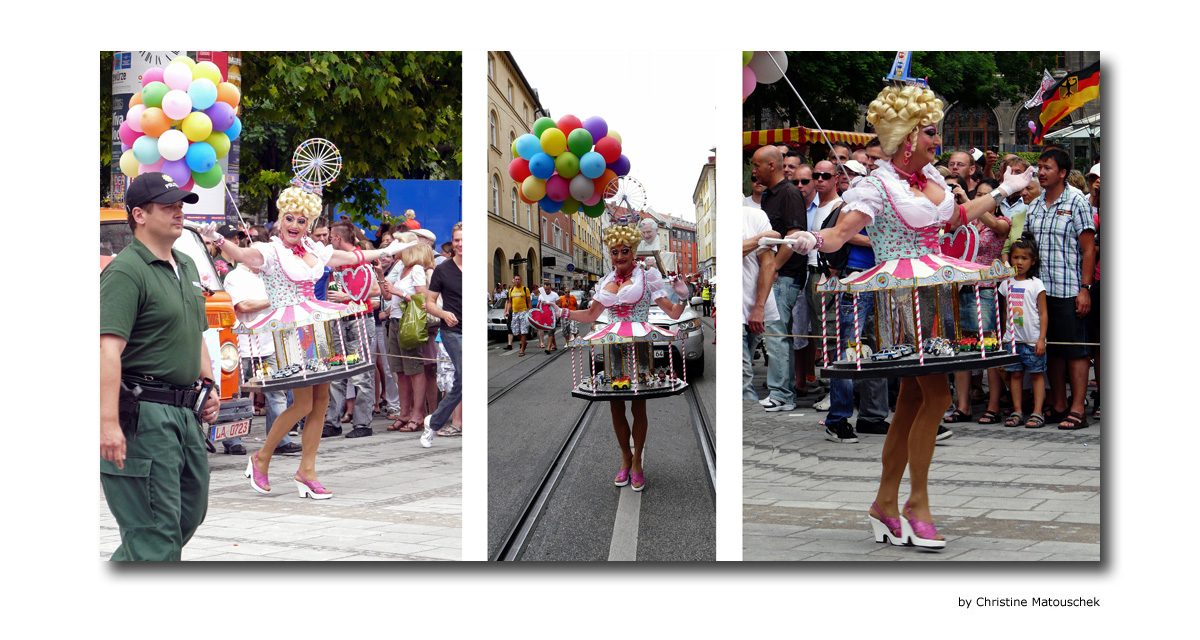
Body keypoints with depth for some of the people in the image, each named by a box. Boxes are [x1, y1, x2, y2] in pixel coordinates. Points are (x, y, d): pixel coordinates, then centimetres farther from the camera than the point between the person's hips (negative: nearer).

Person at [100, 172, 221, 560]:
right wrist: (108, 422, -30)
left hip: (184, 411, 9)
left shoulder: (188, 267, 16)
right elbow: (109, 348, -23)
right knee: (155, 530, -4)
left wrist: (209, 384, 16)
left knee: (190, 512, 18)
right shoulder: (125, 271, -14)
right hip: (142, 412, -9)